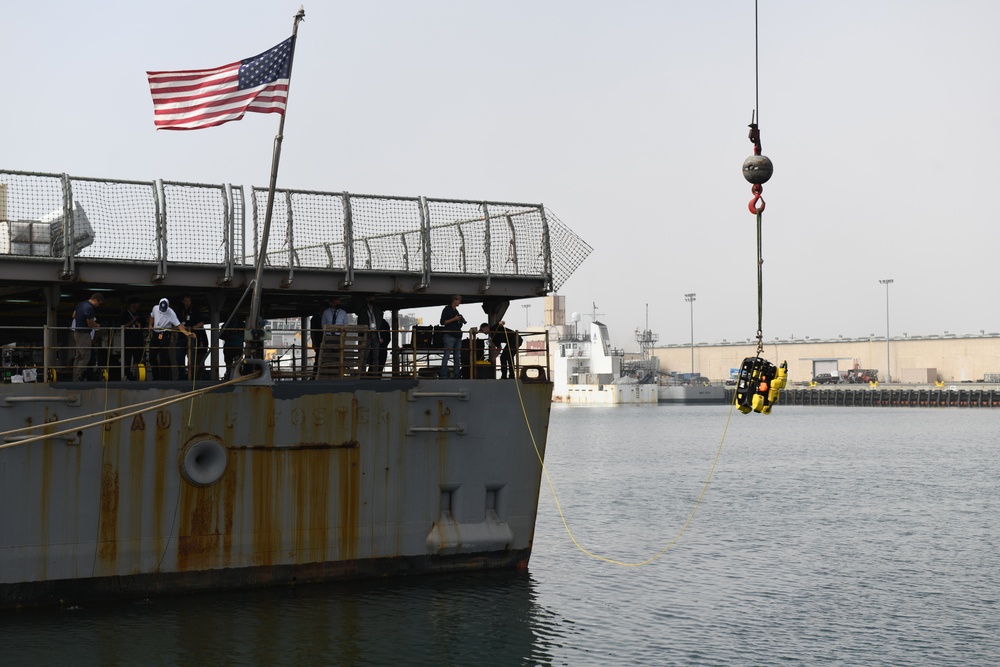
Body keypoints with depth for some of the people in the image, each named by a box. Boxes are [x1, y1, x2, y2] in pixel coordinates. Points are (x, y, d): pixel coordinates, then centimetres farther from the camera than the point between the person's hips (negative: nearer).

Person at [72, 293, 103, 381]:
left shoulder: (81, 304, 9)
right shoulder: (89, 308, -21)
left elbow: (74, 316, 22)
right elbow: (91, 324, -17)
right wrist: (98, 326, 1)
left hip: (76, 333, 10)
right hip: (84, 334, -10)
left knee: (78, 357, 13)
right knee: (85, 358, -8)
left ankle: (75, 378, 15)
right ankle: (77, 379, -10)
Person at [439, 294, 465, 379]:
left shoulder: (456, 311, 19)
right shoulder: (447, 309, -4)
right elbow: (442, 322, -10)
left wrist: (461, 321, 5)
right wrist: (454, 319, -14)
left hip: (457, 335, 8)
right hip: (449, 335, -8)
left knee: (457, 356, 6)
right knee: (446, 355, -9)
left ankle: (456, 375, 8)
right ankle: (443, 376, -11)